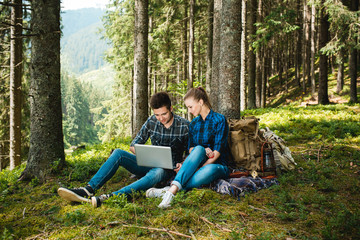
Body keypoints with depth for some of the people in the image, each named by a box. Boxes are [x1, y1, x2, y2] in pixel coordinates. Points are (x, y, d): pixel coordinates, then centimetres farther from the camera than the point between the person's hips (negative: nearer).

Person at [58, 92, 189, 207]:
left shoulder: (184, 125, -7)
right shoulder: (152, 122, 3)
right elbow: (133, 146, 9)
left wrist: (182, 164, -21)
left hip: (168, 169, -4)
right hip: (149, 164, 5)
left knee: (156, 173, -42)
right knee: (118, 153, -20)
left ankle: (109, 197, -59)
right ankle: (88, 190, -35)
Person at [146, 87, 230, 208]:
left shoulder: (219, 120, -5)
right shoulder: (193, 124, 14)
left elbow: (217, 152, -12)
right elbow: (190, 148, 9)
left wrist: (198, 169, -20)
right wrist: (202, 152, -14)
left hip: (217, 165, -3)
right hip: (200, 162, 3)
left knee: (210, 170, -40)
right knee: (199, 149, -32)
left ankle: (172, 189, -44)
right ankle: (174, 188, -47)